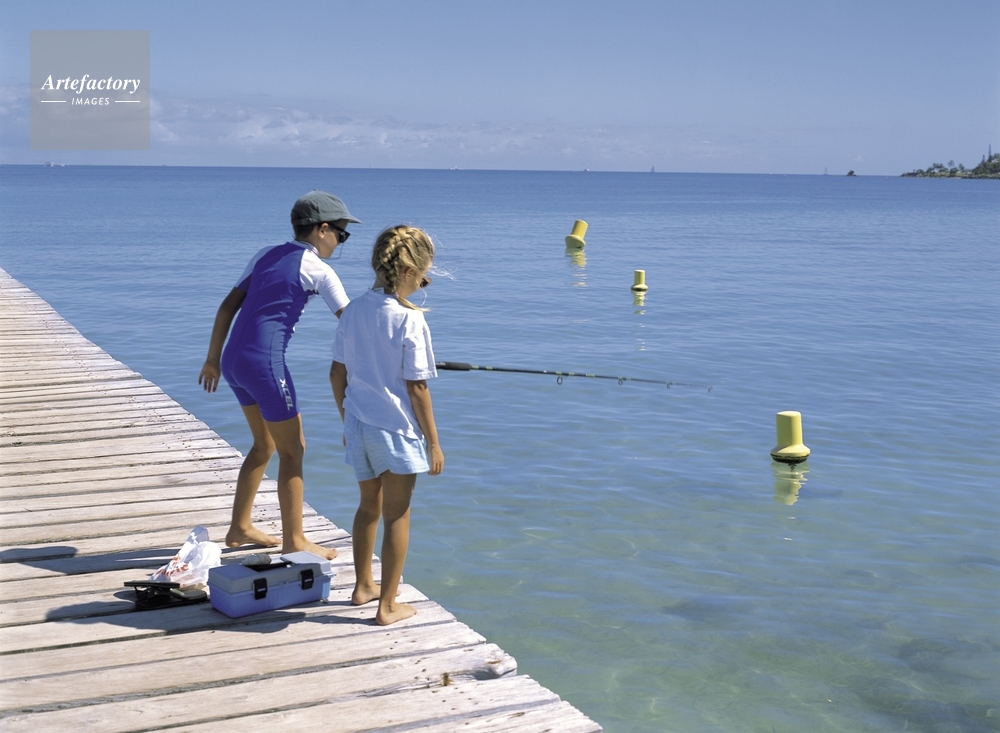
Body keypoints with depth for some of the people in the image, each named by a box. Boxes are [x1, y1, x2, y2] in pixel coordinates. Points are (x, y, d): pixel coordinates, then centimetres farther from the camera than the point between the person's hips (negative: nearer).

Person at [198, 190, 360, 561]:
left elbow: (227, 307, 15)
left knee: (265, 444, 22)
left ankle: (240, 528, 31)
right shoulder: (317, 270, -6)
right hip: (264, 362, -8)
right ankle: (294, 540, 12)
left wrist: (213, 358, 19)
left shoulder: (265, 256, 15)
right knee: (292, 449, 5)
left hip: (234, 359, 8)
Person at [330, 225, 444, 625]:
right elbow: (416, 387, -16)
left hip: (358, 426, 6)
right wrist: (433, 442, -8)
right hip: (397, 430, -6)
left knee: (369, 506, 23)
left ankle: (363, 586, 37)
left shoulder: (353, 310, 1)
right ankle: (388, 605, 14)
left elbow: (337, 374, 6)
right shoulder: (410, 319, -18)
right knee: (397, 515, 7)